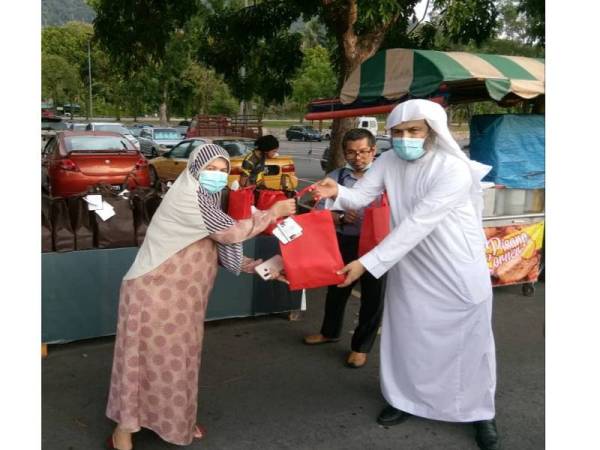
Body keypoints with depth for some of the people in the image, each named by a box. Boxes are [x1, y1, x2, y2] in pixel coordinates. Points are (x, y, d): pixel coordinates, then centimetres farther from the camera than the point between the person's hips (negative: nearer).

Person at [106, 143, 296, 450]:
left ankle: (176, 419, 34)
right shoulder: (188, 196, -19)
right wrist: (273, 213, -14)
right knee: (148, 359, 1)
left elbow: (217, 248, 11)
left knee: (179, 357, 18)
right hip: (155, 293, -9)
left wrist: (255, 266, 2)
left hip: (183, 296, 9)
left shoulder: (206, 199, 11)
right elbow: (231, 232, -23)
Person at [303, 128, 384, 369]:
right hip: (344, 242, 3)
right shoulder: (335, 177, 0)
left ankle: (361, 346, 31)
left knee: (372, 295, 10)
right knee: (336, 289, 22)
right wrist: (341, 218, -18)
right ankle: (330, 331, 48)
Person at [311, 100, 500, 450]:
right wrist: (338, 193, -35)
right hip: (411, 267, 5)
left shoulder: (455, 170, -27)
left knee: (470, 340, 7)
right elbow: (361, 195, -10)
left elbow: (416, 224, -31)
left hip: (458, 270, -5)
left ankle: (481, 412, 27)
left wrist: (367, 263, -33)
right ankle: (407, 399, 35)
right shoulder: (390, 161, -5)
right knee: (405, 335, 14)